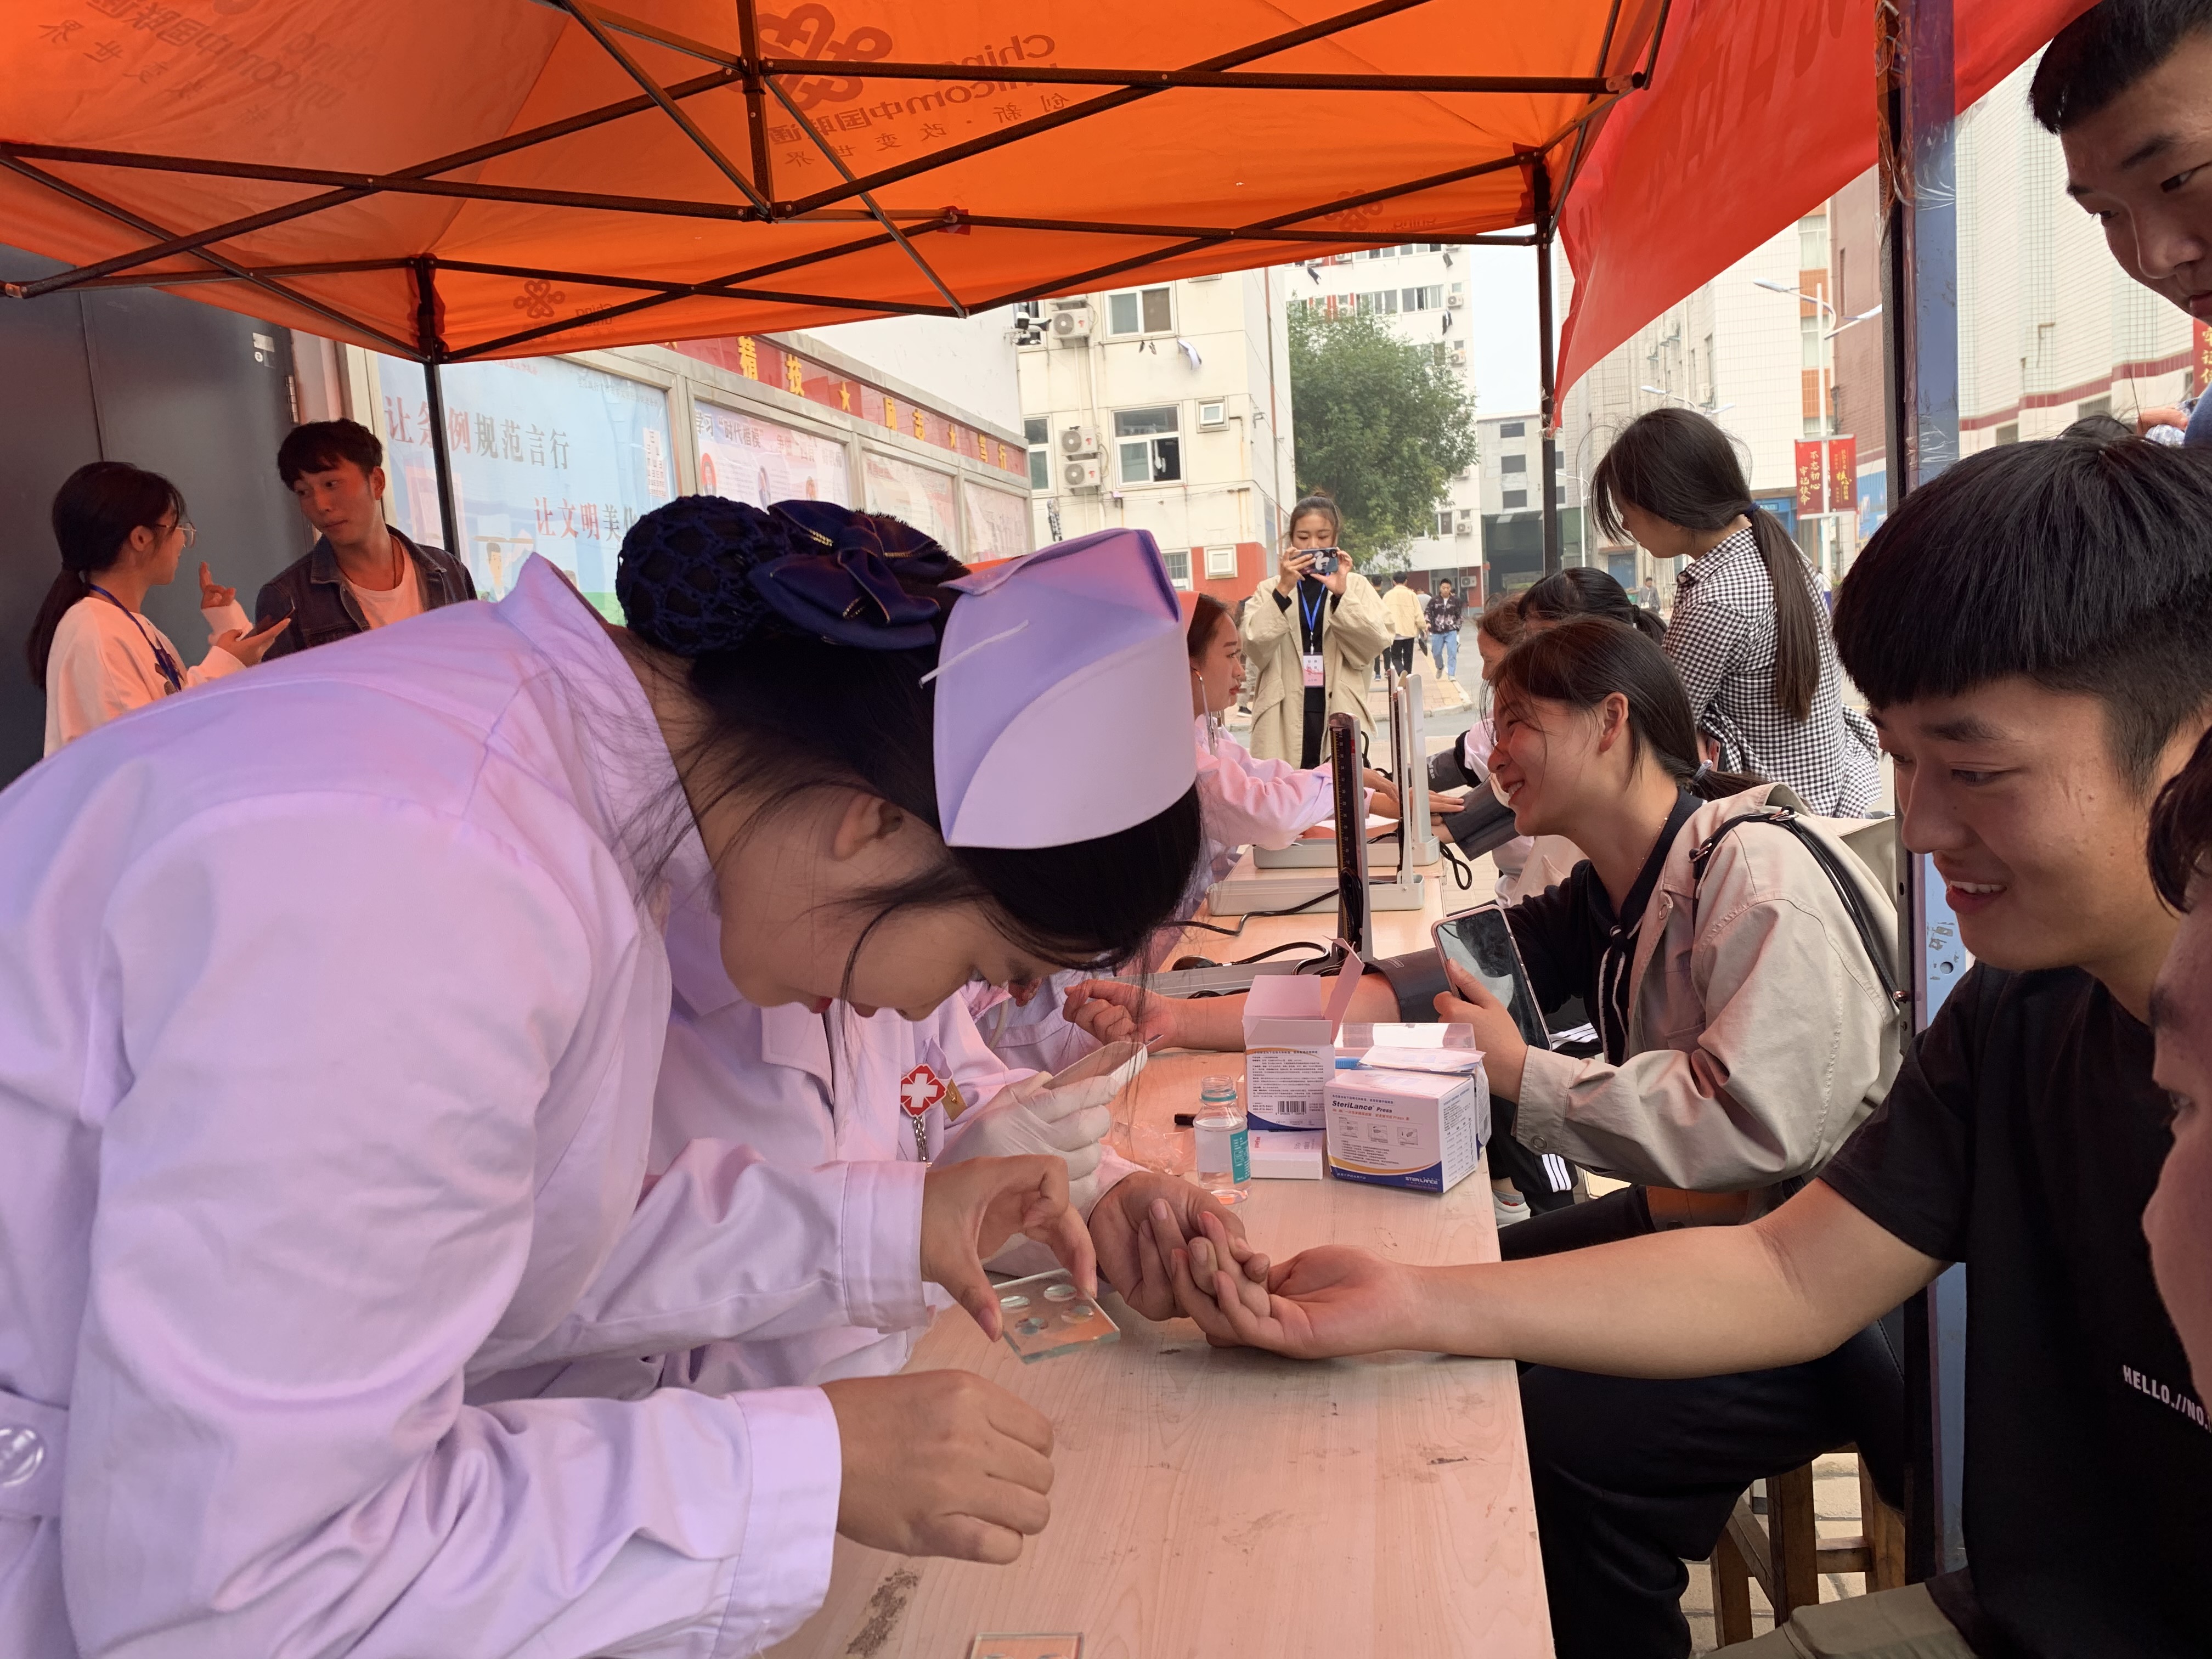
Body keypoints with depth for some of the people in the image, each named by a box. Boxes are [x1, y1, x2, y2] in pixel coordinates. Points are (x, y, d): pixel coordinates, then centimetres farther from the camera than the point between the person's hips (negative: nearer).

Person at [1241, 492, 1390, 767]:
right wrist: (1283, 591, -16)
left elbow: (1374, 645, -4)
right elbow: (1255, 650, -6)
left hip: (1340, 717, 0)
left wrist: (1341, 594, -16)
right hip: (1285, 721, 0)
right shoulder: (1270, 589, 9)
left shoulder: (1356, 585, 10)